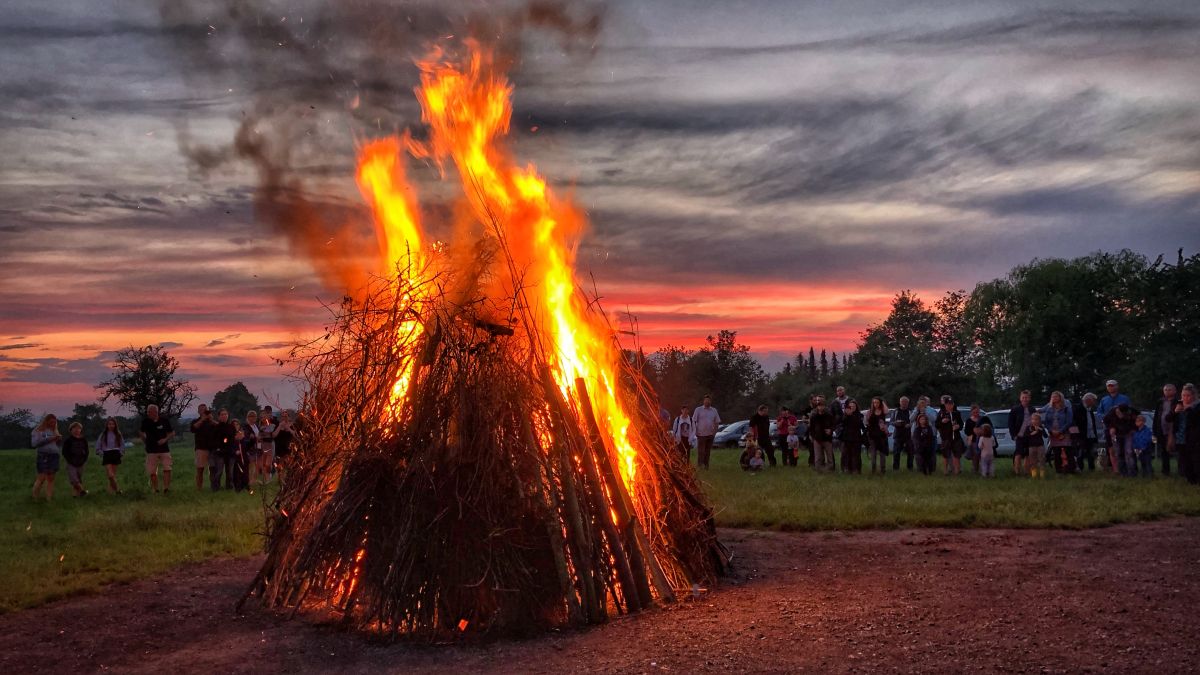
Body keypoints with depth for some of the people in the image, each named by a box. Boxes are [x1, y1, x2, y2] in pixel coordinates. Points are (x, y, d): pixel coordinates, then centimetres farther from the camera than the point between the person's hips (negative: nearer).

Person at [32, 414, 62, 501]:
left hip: (54, 456, 4)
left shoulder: (55, 431, 17)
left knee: (51, 478, 3)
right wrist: (48, 439, -15)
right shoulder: (38, 430, 3)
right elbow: (35, 443, -10)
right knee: (41, 478, -9)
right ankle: (34, 497, 7)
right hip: (43, 456, -4)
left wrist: (59, 440, 1)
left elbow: (59, 446, 22)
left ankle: (49, 498, 6)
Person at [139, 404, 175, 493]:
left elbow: (172, 433, 7)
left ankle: (166, 489, -9)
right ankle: (156, 490, 10)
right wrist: (146, 442, 10)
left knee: (167, 469, -11)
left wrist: (165, 439, -9)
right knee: (152, 472, 1)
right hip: (151, 451, 1)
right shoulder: (145, 421, -1)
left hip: (164, 449, -1)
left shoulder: (164, 421, -4)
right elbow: (142, 433, 16)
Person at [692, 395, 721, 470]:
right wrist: (695, 431, -8)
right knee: (701, 450, -6)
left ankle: (706, 465, 15)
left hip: (710, 434, 4)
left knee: (708, 451, 8)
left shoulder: (714, 410, 10)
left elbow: (717, 422, 14)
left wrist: (715, 431, 2)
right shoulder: (698, 410, 0)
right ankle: (699, 465, -3)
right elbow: (693, 421, -1)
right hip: (701, 434, -4)